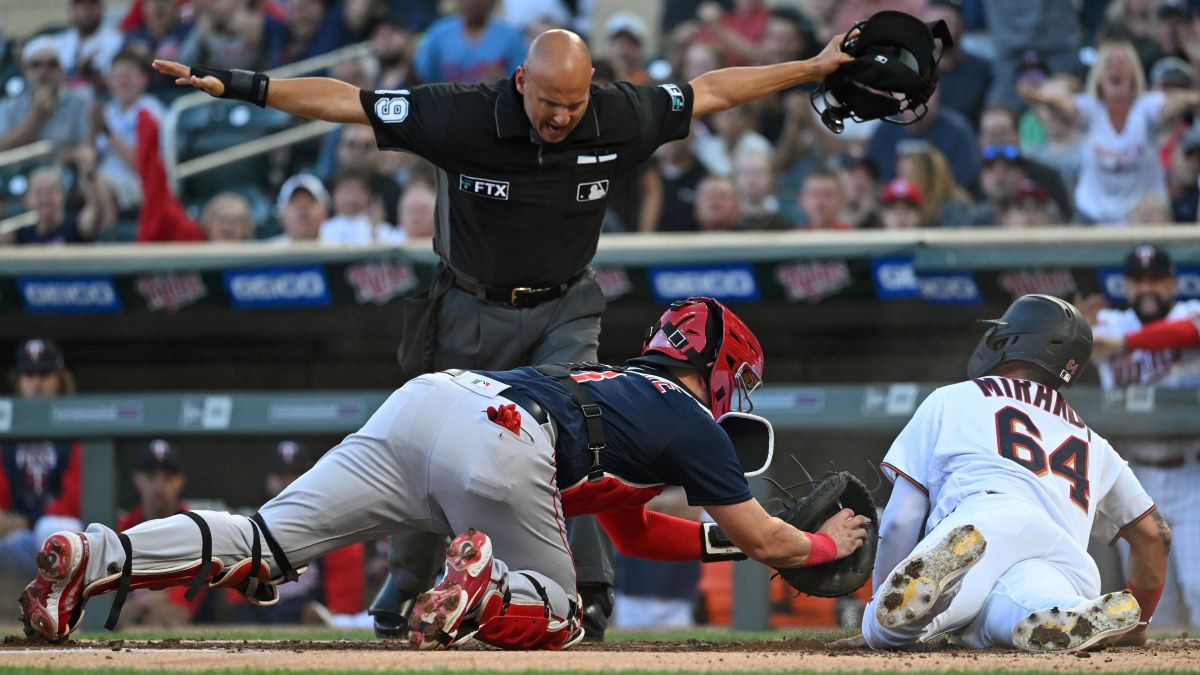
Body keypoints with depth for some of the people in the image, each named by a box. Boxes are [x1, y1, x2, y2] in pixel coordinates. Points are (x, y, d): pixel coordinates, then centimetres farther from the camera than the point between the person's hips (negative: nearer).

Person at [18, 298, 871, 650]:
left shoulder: (621, 385, 40)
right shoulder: (692, 423, 19)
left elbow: (631, 530, 50)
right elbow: (766, 545, 22)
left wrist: (729, 536, 52)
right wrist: (826, 544, 42)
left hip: (423, 396, 7)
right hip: (497, 446, -7)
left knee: (259, 543, -2)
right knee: (557, 614, 11)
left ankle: (97, 557, -22)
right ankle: (481, 591, -24)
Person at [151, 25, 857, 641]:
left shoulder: (619, 118, -17)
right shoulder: (461, 116, -25)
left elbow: (710, 91, -2)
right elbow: (345, 100, -23)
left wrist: (813, 68, 3)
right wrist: (236, 85, -30)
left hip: (564, 309, 1)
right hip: (473, 312, -1)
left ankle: (589, 593, -18)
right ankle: (405, 592, 33)